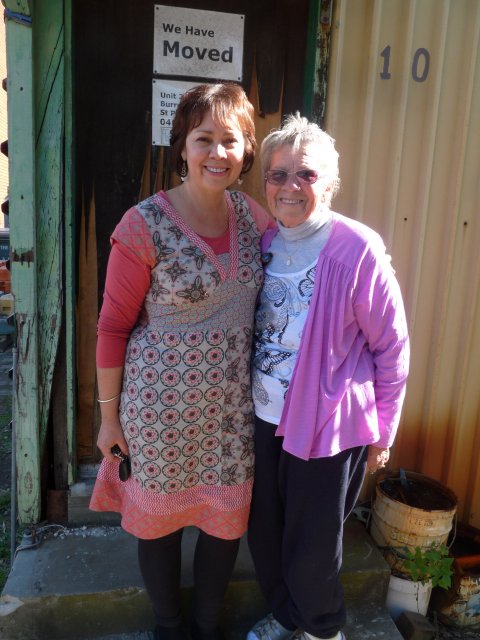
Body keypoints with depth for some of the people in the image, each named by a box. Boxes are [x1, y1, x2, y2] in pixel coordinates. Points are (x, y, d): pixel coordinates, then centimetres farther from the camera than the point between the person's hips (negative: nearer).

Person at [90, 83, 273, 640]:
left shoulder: (254, 216, 0)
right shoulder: (144, 225, -15)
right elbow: (113, 326, -9)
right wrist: (109, 416, -4)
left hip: (234, 405, 4)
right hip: (162, 406, -4)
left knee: (227, 520, 18)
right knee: (160, 520, 17)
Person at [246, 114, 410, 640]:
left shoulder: (359, 250, -16)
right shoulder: (264, 243, 0)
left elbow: (392, 347, -9)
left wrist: (383, 431, -4)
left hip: (327, 426, -5)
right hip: (265, 419, 5)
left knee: (310, 549, 12)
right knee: (264, 532, 20)